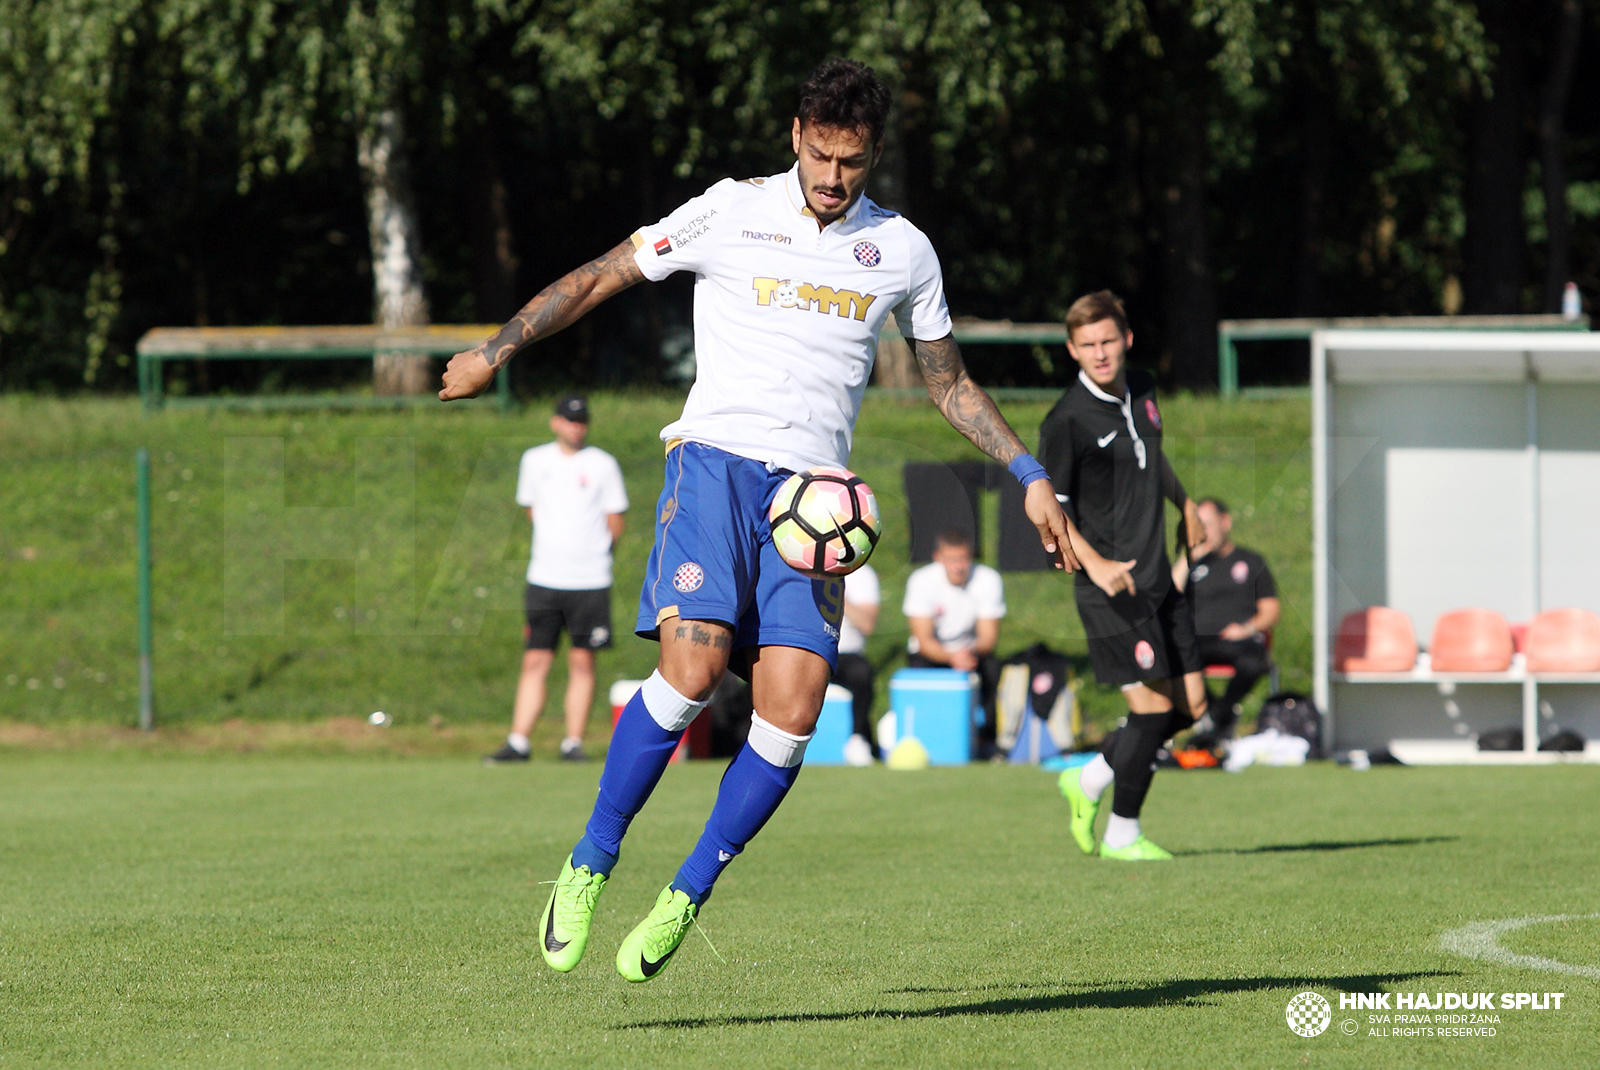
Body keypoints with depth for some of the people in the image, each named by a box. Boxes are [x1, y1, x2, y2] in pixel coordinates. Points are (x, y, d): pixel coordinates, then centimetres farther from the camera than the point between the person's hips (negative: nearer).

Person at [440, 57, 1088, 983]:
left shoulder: (903, 252, 12)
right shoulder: (732, 213, 3)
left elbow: (951, 382, 25)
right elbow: (602, 276, 9)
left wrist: (1031, 477, 18)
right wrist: (497, 351, 3)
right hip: (716, 460, -3)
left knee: (793, 707, -12)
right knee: (693, 666, -23)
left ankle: (688, 896, 3)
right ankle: (591, 865, -8)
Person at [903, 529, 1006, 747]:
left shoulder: (988, 580, -14)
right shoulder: (921, 581, -18)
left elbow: (989, 635, -14)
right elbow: (923, 638, -21)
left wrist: (972, 652, -39)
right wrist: (951, 657, -42)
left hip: (971, 650, 1)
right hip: (931, 653, -1)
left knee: (992, 668, -31)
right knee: (920, 668, -34)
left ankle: (986, 738, -19)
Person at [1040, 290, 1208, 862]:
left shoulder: (1142, 390, 7)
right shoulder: (1066, 422, -15)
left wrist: (1185, 504, 39)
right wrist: (1097, 566, -26)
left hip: (1159, 579, 8)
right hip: (1113, 589, -8)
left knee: (1190, 704, 7)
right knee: (1154, 703, -10)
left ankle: (1090, 780, 24)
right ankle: (1122, 834, 4)